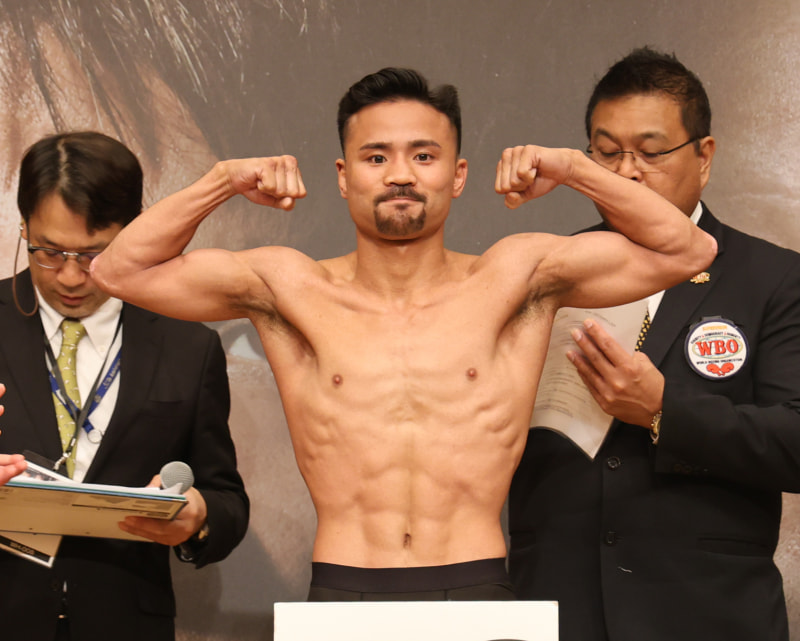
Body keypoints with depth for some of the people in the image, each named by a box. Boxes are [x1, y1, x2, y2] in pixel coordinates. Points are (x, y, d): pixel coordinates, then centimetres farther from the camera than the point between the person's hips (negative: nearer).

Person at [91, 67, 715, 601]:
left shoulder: (512, 278, 7)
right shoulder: (293, 288, 8)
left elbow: (684, 250, 8)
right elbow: (121, 269, 8)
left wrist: (572, 168, 0)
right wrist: (224, 180, 0)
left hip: (477, 595, 0)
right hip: (342, 595, 0)